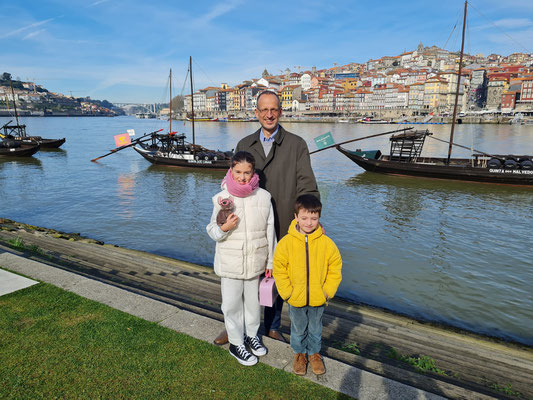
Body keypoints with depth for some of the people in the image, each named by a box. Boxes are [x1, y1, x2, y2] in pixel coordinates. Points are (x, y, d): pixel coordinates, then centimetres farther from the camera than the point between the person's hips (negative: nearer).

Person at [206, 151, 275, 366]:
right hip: (230, 263, -2)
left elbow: (269, 230, 2)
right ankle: (236, 343, 31)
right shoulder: (222, 198, -9)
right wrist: (223, 228, -25)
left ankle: (252, 335, 42)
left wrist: (270, 261, 6)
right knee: (232, 303, 10)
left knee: (253, 300, 18)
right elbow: (212, 231, -1)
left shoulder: (264, 197, -4)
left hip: (256, 261, 2)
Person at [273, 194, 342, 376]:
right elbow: (279, 269, -6)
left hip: (318, 299, 1)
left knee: (315, 328, 21)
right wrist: (287, 292, -9)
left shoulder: (326, 242, -12)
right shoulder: (286, 242, -14)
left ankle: (314, 353, 44)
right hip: (295, 299, 0)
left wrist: (327, 291, -5)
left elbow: (335, 267, -2)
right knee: (298, 329, 19)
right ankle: (299, 354, 43)